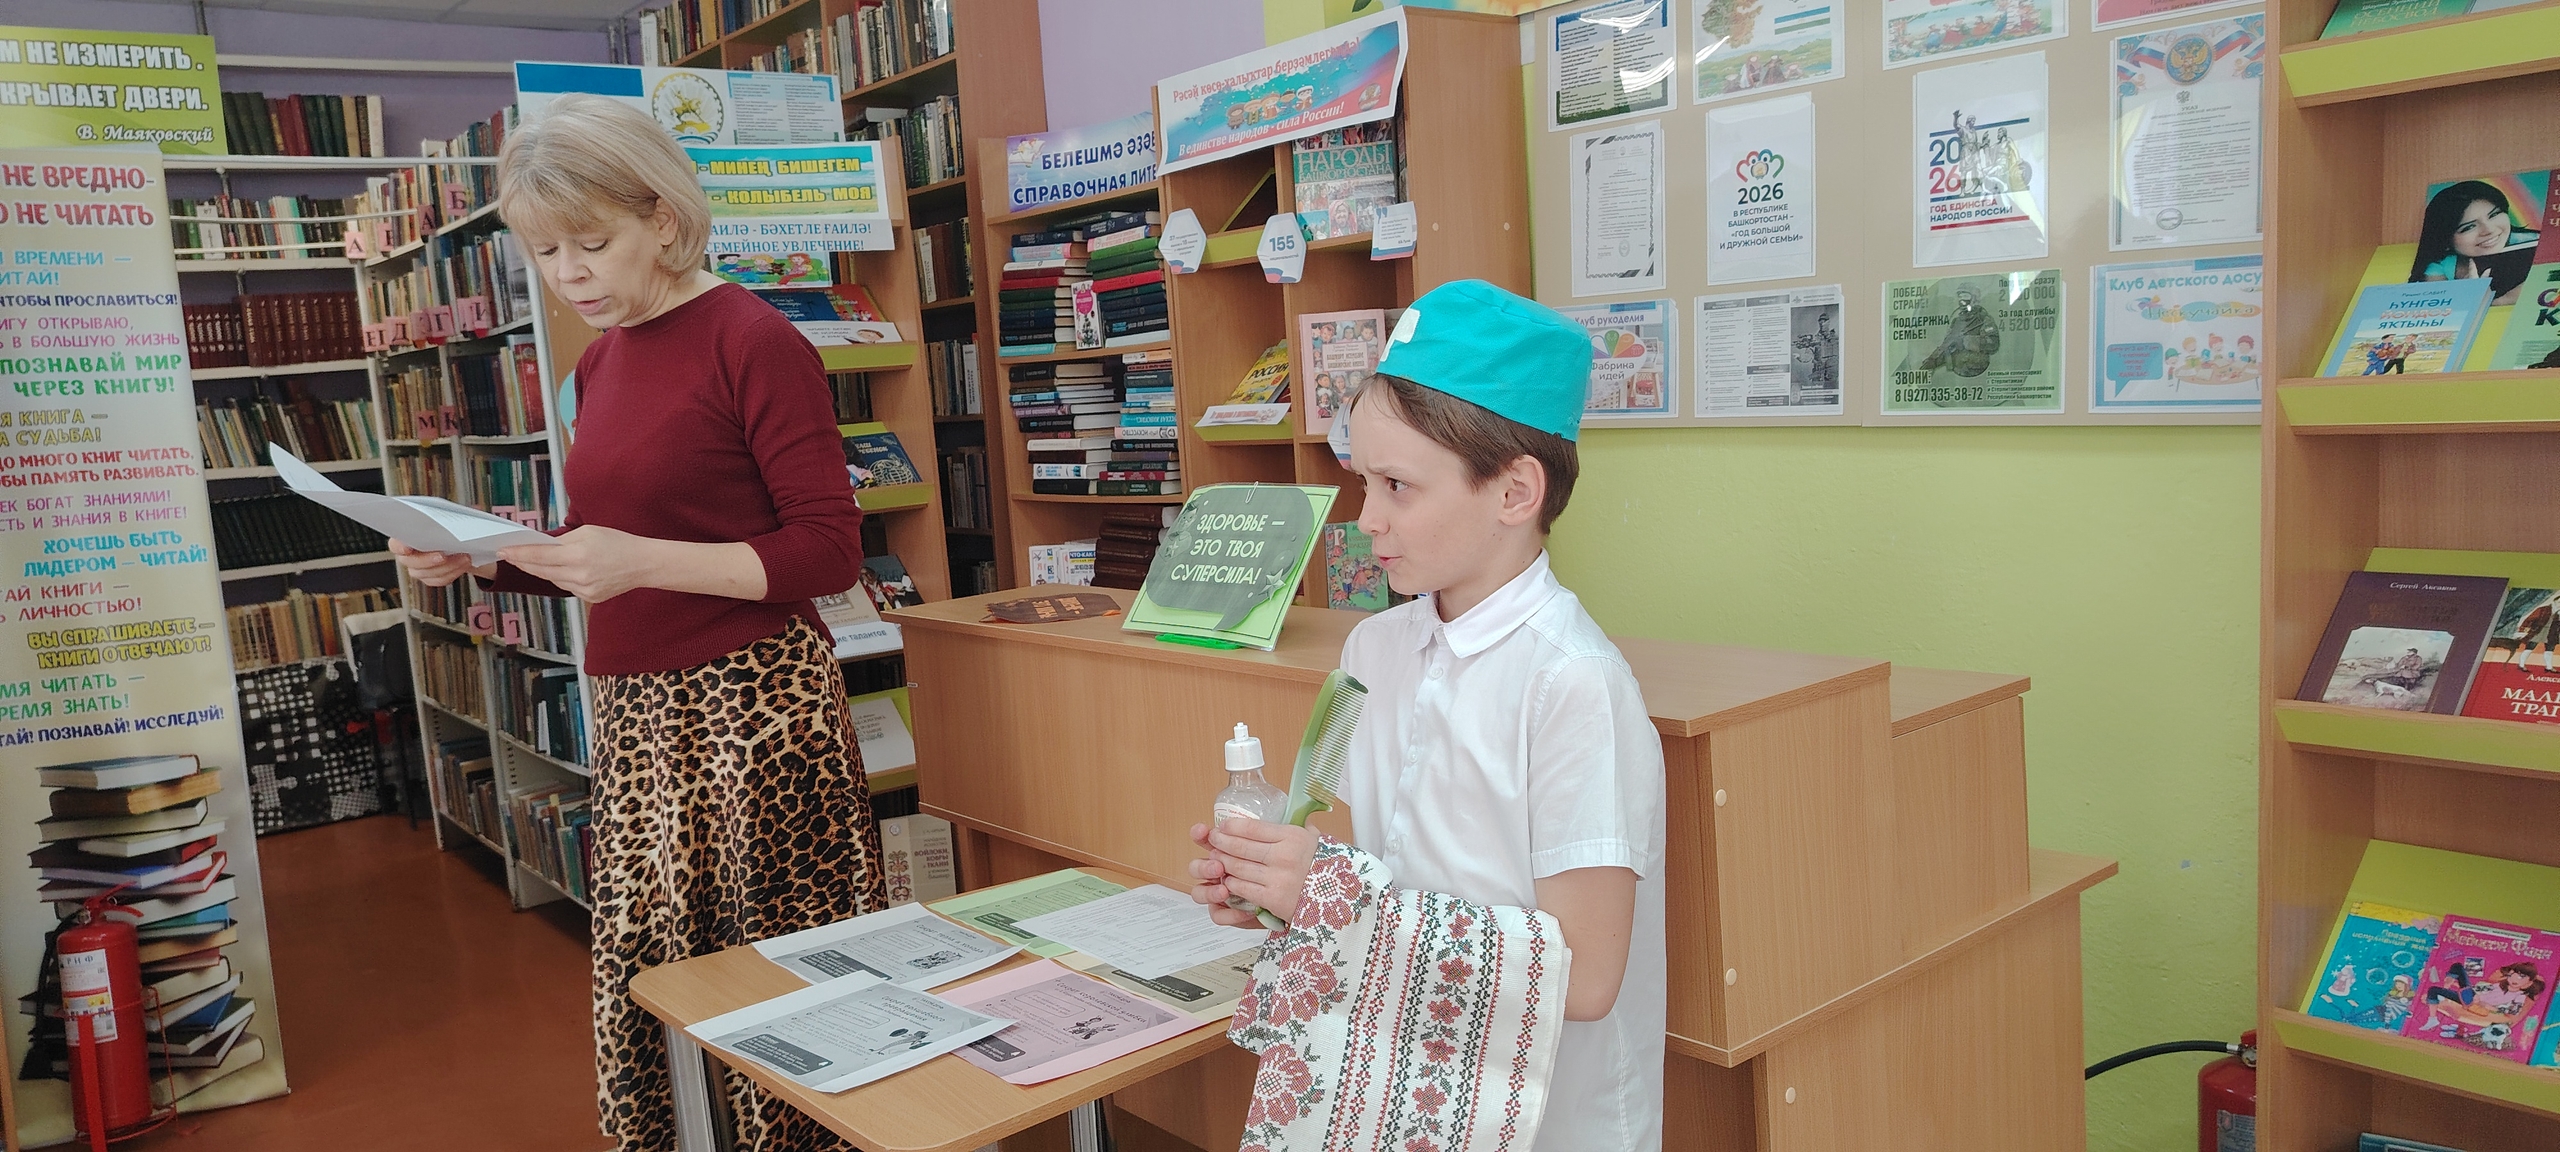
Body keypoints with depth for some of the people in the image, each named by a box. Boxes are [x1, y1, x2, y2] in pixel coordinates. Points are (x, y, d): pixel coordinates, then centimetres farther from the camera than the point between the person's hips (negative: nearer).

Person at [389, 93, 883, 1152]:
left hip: (751, 707, -7)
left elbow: (829, 551, -13)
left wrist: (643, 561, -23)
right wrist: (476, 561, 4)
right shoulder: (601, 361, 14)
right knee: (639, 997, 10)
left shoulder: (750, 340, -9)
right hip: (636, 713, 7)